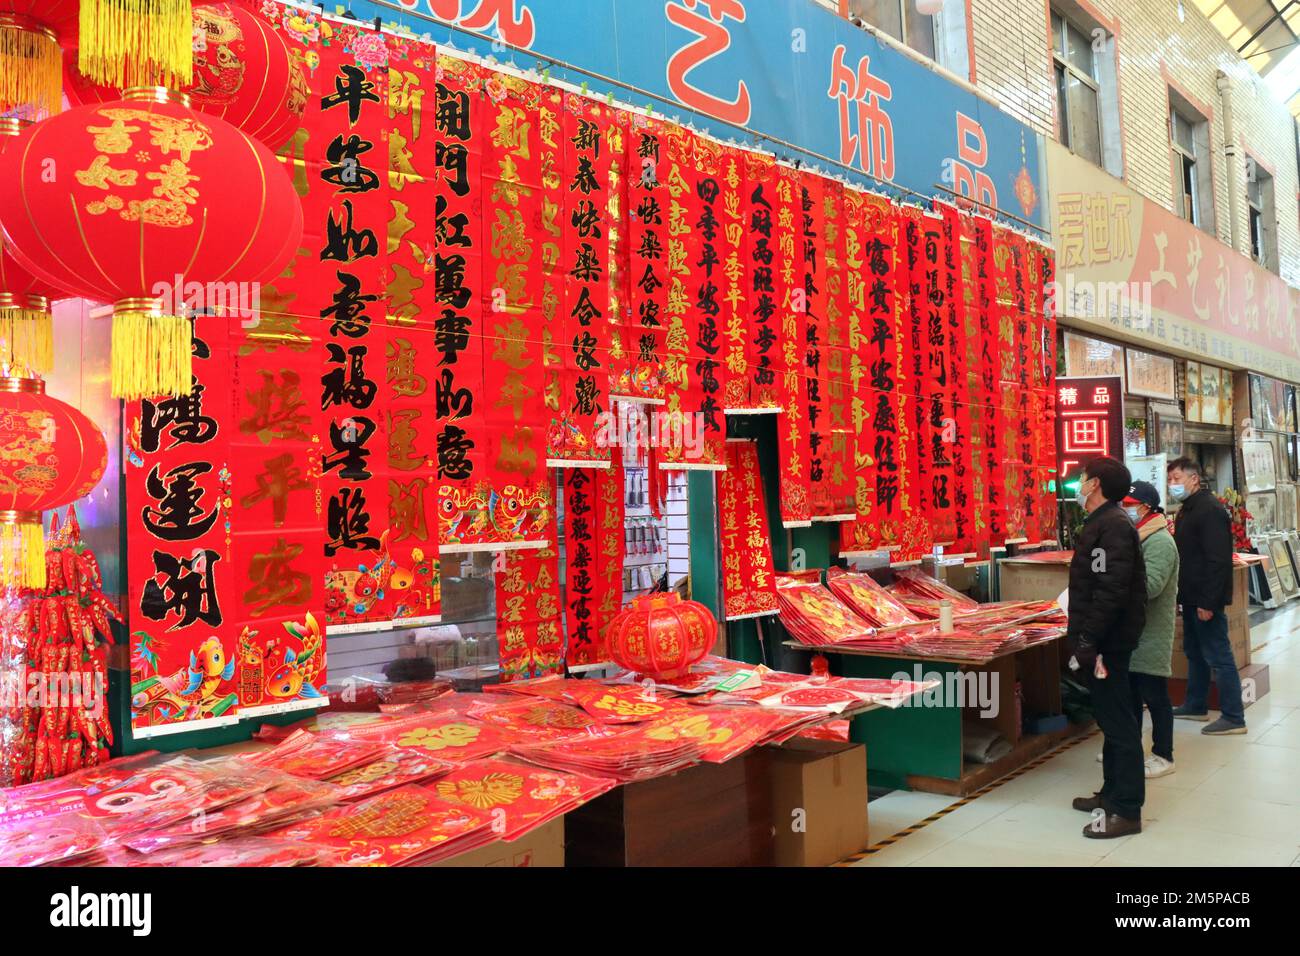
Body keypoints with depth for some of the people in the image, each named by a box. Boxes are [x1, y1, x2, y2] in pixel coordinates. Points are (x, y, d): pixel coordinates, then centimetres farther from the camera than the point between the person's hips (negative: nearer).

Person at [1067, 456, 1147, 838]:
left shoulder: (1113, 525, -18)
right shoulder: (1103, 522, 15)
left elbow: (1110, 591, -26)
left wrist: (1089, 641, -25)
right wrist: (1083, 637, 19)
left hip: (1108, 644, -11)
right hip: (1100, 641, 11)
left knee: (1118, 722, -3)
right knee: (1110, 718, 18)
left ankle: (1127, 810, 4)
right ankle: (1112, 792, 31)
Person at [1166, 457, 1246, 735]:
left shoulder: (1210, 509, -18)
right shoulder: (1187, 509, 14)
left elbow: (1218, 560, -24)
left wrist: (1207, 601, -25)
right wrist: (1182, 593, 19)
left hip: (1206, 599, -10)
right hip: (1191, 597, 10)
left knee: (1218, 657, -5)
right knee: (1194, 652, 19)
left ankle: (1233, 718, 2)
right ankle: (1195, 706, 31)